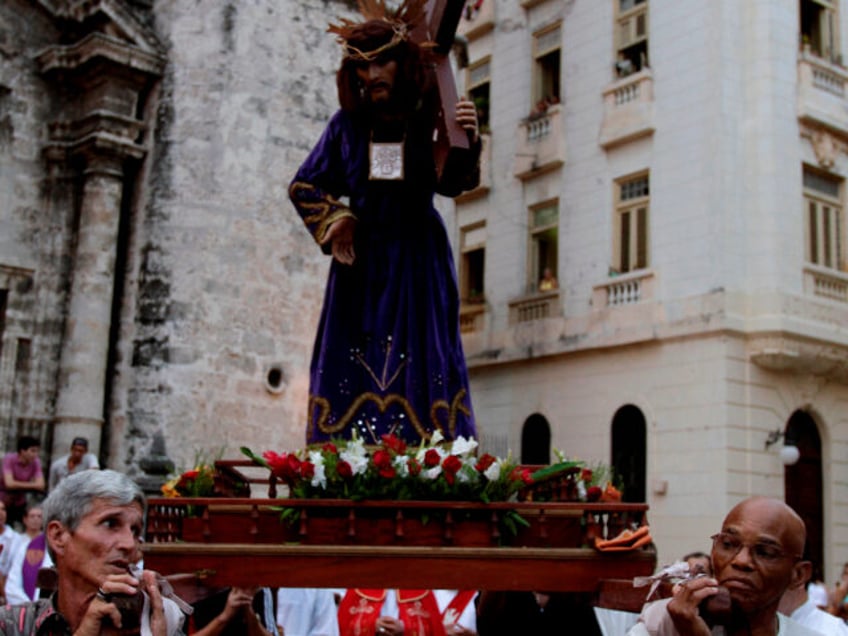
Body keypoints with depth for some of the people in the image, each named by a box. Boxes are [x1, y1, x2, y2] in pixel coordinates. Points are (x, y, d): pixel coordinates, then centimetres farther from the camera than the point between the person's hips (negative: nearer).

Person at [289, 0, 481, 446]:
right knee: (354, 360, -2)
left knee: (418, 357, -7)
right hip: (362, 255, 2)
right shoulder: (349, 121, 4)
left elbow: (453, 183, -16)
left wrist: (466, 142, -33)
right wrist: (335, 222, 0)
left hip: (417, 258, -2)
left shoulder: (429, 115, -1)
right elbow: (304, 186, 13)